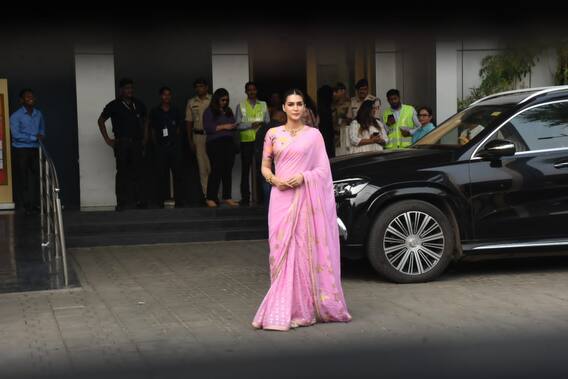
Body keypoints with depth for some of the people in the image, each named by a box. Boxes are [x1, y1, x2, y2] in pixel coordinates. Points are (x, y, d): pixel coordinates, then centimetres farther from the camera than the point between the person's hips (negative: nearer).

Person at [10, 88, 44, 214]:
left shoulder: (38, 114, 9)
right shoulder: (16, 116, -8)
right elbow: (16, 135, -15)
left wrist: (41, 135, 1)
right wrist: (34, 138, -16)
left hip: (35, 149, 5)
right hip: (20, 150, -5)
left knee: (36, 176, 4)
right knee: (22, 178, -1)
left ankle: (35, 204, 12)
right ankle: (24, 205, 4)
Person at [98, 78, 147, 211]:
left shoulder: (138, 105, 12)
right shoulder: (114, 105, 1)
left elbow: (144, 121, 27)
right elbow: (101, 120, 7)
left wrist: (143, 137, 16)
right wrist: (107, 139, 1)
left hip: (136, 142, 4)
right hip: (121, 143, -3)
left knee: (137, 171, 1)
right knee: (122, 171, -5)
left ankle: (138, 200, 6)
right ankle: (121, 202, -4)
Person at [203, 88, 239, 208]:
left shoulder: (228, 111, 19)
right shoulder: (209, 112, 1)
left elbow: (233, 124, 24)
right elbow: (208, 127, -10)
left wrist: (234, 126, 0)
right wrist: (223, 127, -13)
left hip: (228, 142, 6)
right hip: (215, 143, -6)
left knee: (228, 171, 2)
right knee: (216, 170, -9)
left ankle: (227, 197, 7)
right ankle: (210, 198, -4)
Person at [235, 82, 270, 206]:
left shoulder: (263, 105, 13)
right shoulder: (241, 106, 8)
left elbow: (268, 123, 10)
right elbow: (238, 125, 0)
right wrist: (251, 125, -14)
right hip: (246, 141, -1)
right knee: (246, 169, 0)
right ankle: (245, 198, 4)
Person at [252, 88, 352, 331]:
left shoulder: (313, 135, 5)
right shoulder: (273, 134, 9)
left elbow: (323, 169, 4)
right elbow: (265, 167, 13)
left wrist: (303, 176, -12)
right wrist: (274, 180, -8)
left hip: (306, 197, -1)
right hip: (282, 197, 1)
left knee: (306, 250, -2)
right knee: (282, 250, -2)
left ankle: (306, 306, 6)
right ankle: (283, 310, 2)